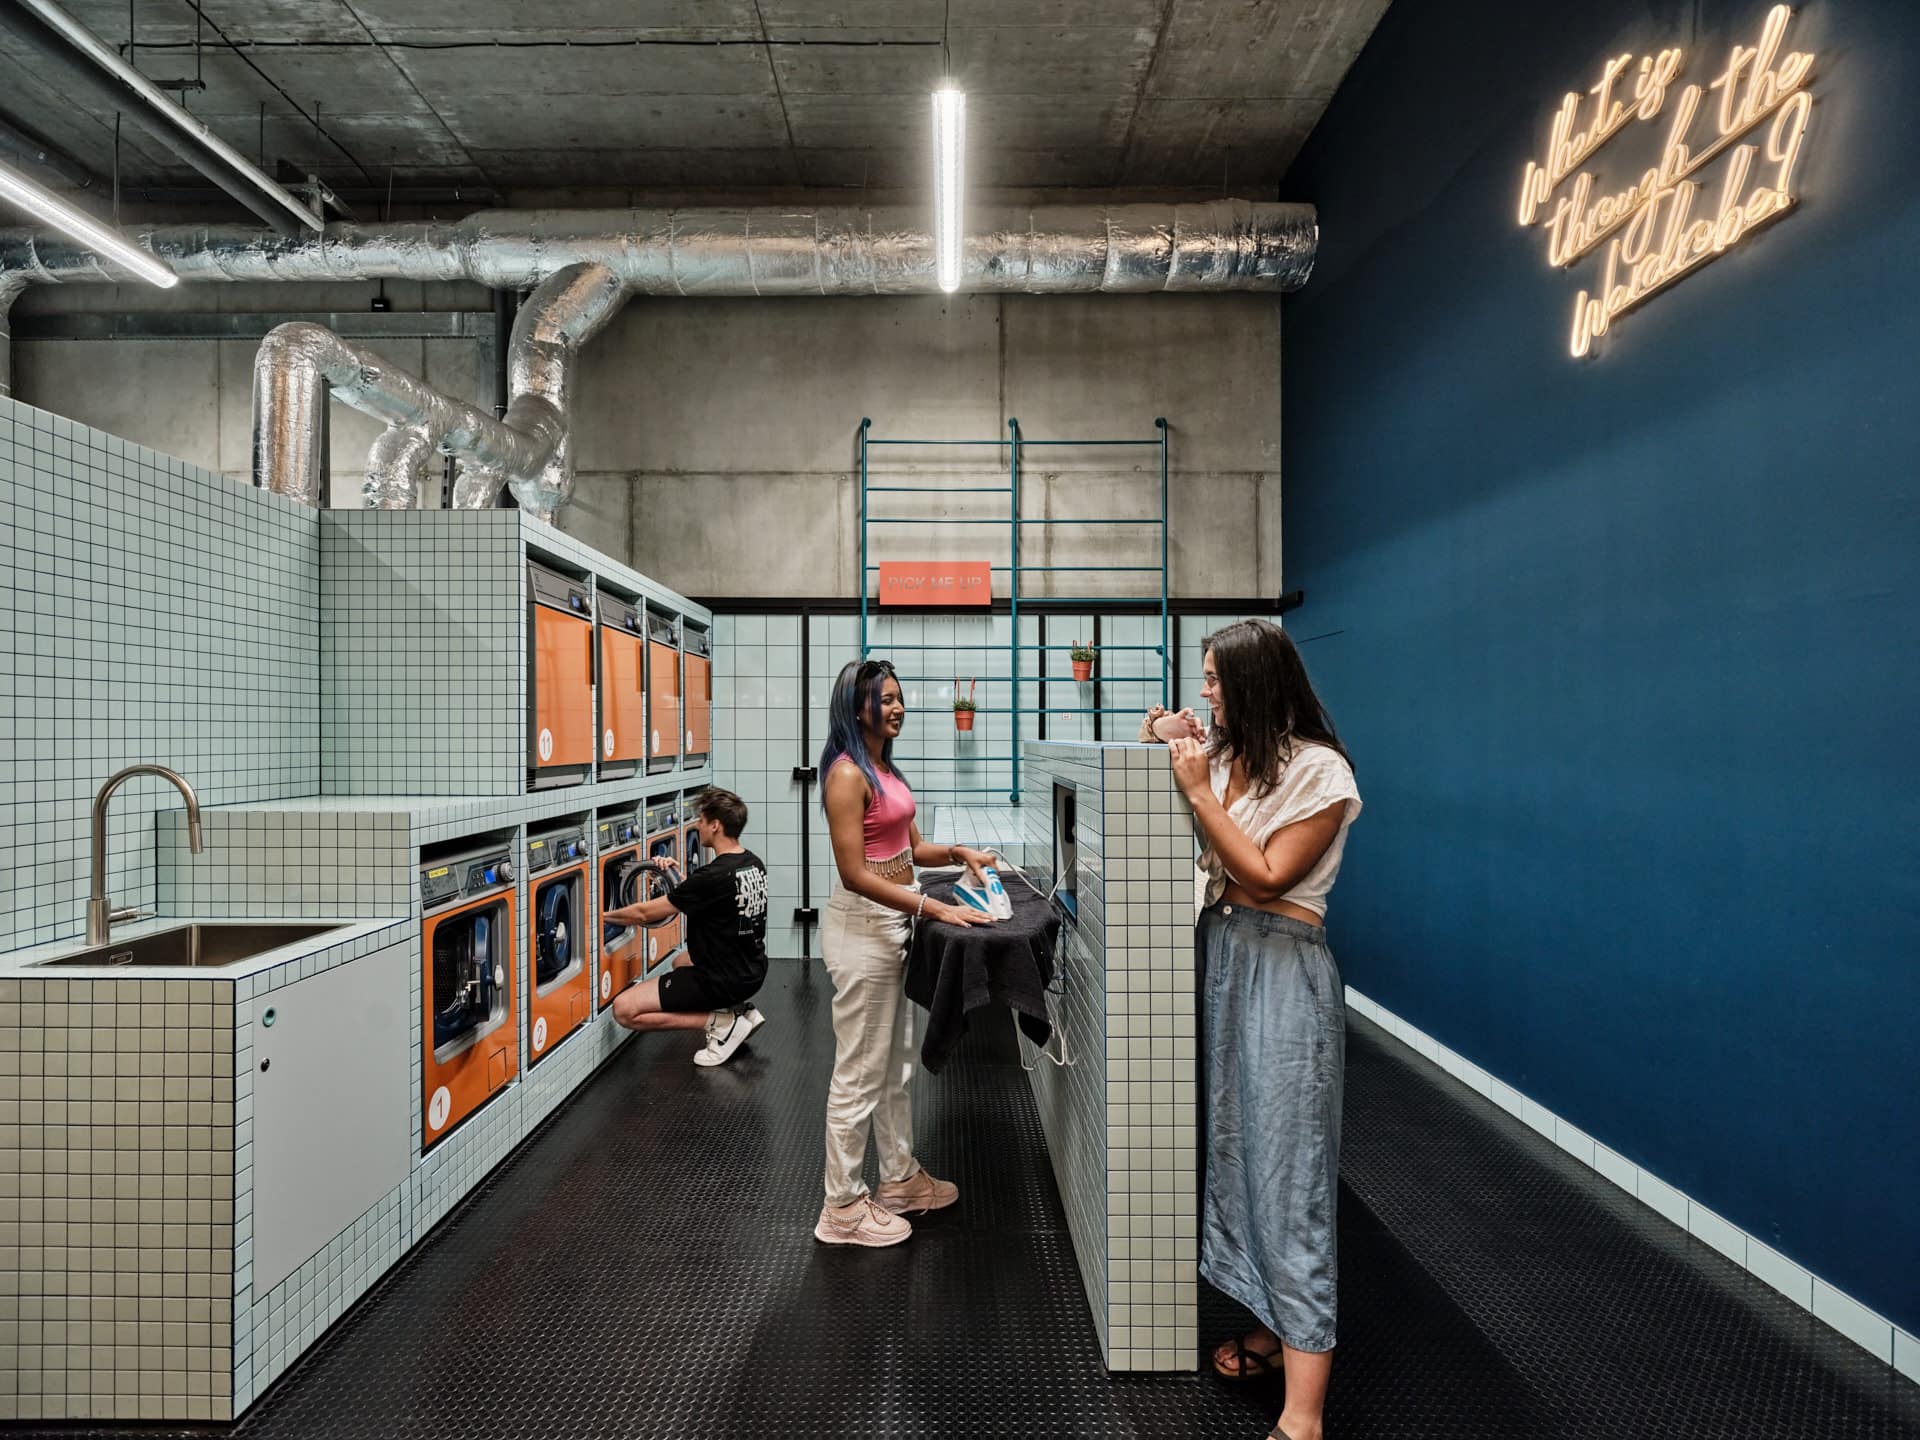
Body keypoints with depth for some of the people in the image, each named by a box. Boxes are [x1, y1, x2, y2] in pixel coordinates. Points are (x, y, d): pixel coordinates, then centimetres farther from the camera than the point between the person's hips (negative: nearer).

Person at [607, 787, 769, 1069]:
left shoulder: (713, 876, -25)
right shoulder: (753, 864, 2)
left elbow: (646, 913, -14)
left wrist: (603, 915, 1)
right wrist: (678, 876, 8)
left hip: (724, 980, -9)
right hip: (752, 971, 9)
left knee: (624, 1009, -6)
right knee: (681, 962, 36)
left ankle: (720, 1022, -8)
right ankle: (740, 1009, 16)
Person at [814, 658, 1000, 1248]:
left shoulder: (886, 769, 9)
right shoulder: (848, 774, -19)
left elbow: (912, 847, 15)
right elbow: (855, 874, -23)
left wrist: (960, 852, -2)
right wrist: (935, 908, -25)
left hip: (894, 925, 9)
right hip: (863, 928, -9)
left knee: (896, 1065, 21)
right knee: (860, 1073, 3)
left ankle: (901, 1177, 37)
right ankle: (843, 1208, 19)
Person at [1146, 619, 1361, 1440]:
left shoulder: (1319, 771, -11)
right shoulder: (1221, 754, 8)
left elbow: (1266, 877, -15)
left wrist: (1198, 791, -16)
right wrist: (1165, 746, 3)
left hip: (1281, 969, -7)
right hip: (1218, 956, 7)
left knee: (1285, 1163, -5)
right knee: (1235, 1144, 14)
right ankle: (1277, 1330, 33)